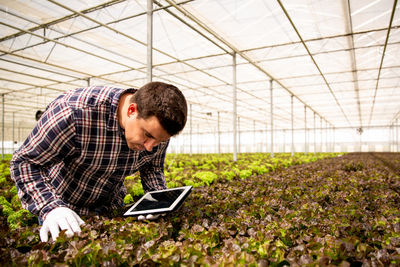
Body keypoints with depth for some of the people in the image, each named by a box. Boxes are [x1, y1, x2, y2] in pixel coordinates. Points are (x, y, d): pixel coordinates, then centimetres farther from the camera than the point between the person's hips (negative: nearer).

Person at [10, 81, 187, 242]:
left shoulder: (158, 124, -20)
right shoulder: (74, 112, -37)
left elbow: (153, 167, -3)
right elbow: (24, 162, -24)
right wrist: (51, 208, -37)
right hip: (58, 203, -3)